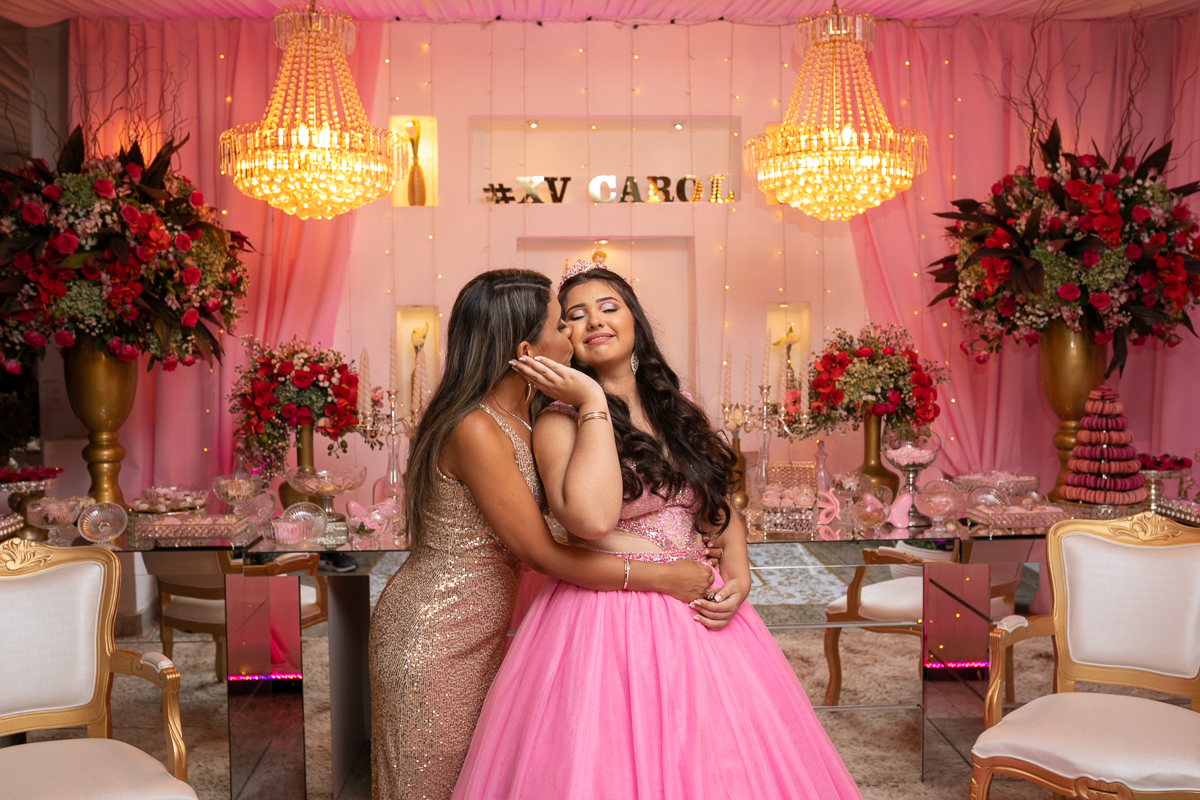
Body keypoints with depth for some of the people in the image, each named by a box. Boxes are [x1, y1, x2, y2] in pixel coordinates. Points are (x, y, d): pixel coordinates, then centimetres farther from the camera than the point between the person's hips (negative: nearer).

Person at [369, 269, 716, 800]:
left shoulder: (518, 417, 5)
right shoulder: (475, 431, -24)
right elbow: (545, 554, -22)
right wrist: (662, 578, -18)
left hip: (479, 636, 8)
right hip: (431, 641, -8)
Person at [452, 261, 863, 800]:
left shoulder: (679, 411, 11)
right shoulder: (559, 421, -6)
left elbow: (721, 509, 17)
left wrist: (737, 575, -1)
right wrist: (590, 404, -18)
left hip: (699, 614, 5)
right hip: (606, 615, -5)